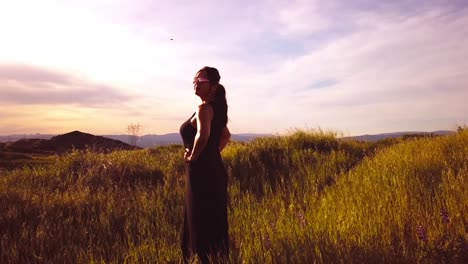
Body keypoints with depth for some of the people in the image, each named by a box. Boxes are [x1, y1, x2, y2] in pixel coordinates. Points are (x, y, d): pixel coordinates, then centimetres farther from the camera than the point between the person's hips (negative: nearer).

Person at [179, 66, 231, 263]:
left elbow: (203, 134, -35)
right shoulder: (216, 108, 14)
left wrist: (193, 156, -19)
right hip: (214, 170, 10)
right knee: (214, 224, 18)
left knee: (202, 226, 1)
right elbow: (226, 136, 27)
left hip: (202, 173, -10)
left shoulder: (204, 108, -14)